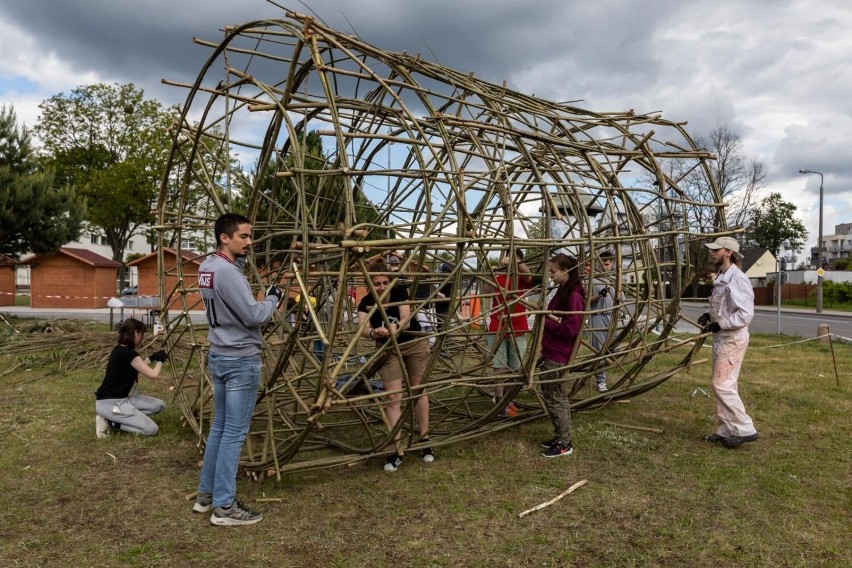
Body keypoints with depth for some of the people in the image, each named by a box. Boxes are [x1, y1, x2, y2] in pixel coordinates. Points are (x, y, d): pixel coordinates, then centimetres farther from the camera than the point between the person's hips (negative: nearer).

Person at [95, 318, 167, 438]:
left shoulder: (120, 350, 9)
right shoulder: (128, 353, -20)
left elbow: (136, 368, 24)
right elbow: (153, 374, -19)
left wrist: (152, 358, 15)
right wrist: (160, 360, 0)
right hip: (109, 403, -10)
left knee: (159, 405, 8)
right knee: (152, 429, -15)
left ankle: (112, 417, 7)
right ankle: (109, 421, -5)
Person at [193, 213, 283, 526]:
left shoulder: (207, 267, 8)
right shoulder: (229, 273, -21)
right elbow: (254, 316, -23)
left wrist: (241, 256, 12)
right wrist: (273, 298, -3)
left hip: (219, 356, 10)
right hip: (241, 360, -10)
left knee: (219, 426, 17)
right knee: (234, 432, -3)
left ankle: (206, 494, 26)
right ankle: (224, 506, 5)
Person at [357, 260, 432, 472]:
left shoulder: (400, 292, -20)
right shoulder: (366, 302, -19)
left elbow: (406, 320, -32)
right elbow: (363, 328, -35)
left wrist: (393, 330, -54)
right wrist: (374, 332, -58)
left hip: (414, 344, 0)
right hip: (388, 350, 0)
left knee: (419, 392, 6)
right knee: (393, 398, -7)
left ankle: (425, 441, 19)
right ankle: (396, 450, -4)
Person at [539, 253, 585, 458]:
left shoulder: (574, 296, -18)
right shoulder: (562, 292, 11)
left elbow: (570, 329, -23)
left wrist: (547, 322, -17)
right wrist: (547, 316, -1)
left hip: (558, 357, -10)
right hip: (551, 353, 10)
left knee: (555, 399, -1)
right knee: (557, 397, 17)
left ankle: (565, 444, 10)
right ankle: (560, 437, 28)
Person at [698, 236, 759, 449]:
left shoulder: (737, 279, -19)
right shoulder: (720, 277, 11)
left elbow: (745, 314, -22)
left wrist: (719, 325, -22)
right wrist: (709, 315, 7)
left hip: (733, 339, -10)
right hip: (721, 338, 10)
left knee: (722, 384, -9)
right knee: (723, 385, 13)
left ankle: (744, 429, 1)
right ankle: (726, 430, 21)